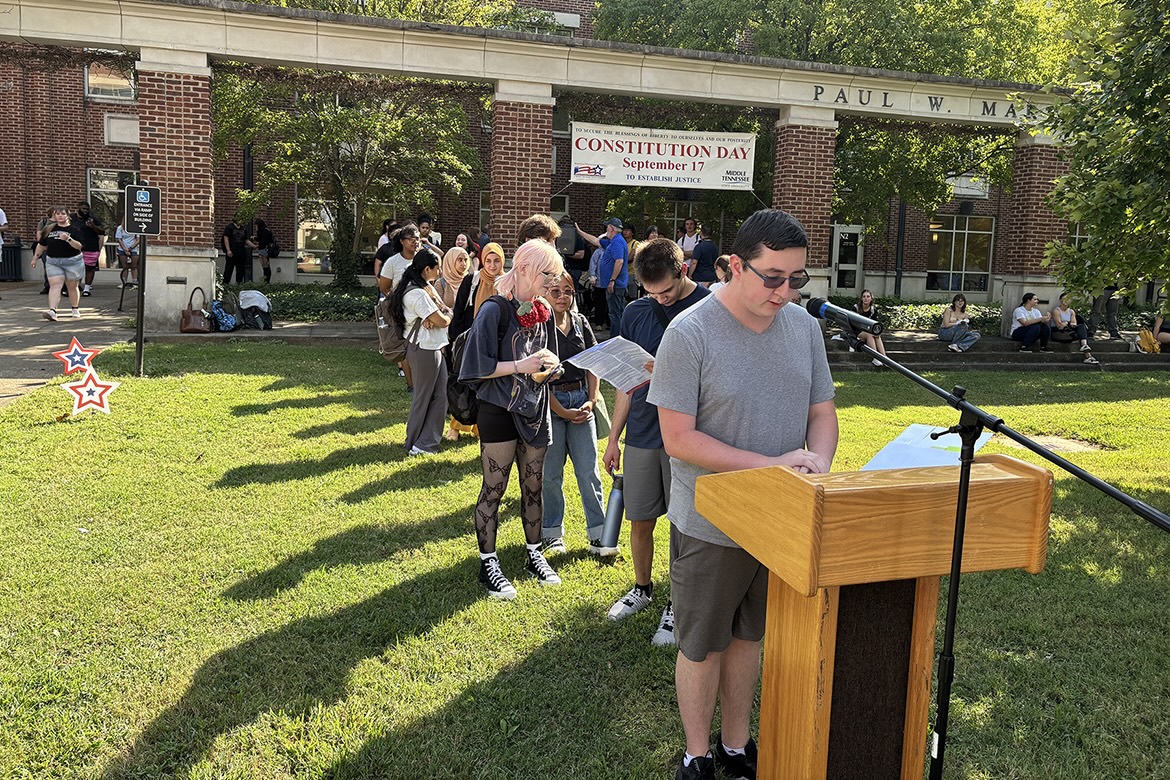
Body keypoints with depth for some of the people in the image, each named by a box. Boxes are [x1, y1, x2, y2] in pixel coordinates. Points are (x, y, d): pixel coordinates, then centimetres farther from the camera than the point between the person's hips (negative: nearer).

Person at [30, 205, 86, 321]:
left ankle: (76, 309, 27)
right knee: (55, 286, -11)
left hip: (72, 261, -2)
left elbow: (79, 246, -14)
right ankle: (52, 311, -22)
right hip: (53, 262, 2)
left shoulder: (75, 229, -3)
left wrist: (68, 239, -28)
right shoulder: (49, 229, 7)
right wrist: (35, 258, 19)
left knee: (72, 287, 9)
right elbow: (41, 245, 17)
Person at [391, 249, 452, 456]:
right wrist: (448, 314, 1)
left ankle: (428, 440, 18)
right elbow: (442, 321, -22)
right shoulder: (418, 294, -22)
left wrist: (432, 318, -14)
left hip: (433, 347, 9)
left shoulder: (425, 288, 12)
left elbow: (443, 308, 7)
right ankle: (417, 444, 17)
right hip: (424, 349, -9)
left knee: (440, 394, 10)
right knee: (423, 396, 3)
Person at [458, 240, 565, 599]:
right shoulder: (494, 310, -13)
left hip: (534, 411, 7)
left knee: (534, 485, 14)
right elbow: (479, 366, -16)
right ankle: (488, 564, 15)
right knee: (494, 489, 3)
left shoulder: (540, 311, 9)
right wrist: (521, 366, -21)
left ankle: (534, 554, 29)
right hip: (499, 411, -6)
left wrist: (547, 365, 2)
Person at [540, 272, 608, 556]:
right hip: (549, 402, -4)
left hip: (581, 401, 4)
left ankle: (598, 535, 11)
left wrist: (592, 401, -1)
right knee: (551, 473, 4)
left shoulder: (581, 323, 9)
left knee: (589, 471, 4)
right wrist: (562, 412, -10)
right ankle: (552, 533, 19)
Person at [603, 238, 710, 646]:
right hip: (642, 432, 4)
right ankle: (642, 588, 36)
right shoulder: (636, 313, 5)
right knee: (640, 520, 13)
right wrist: (613, 438, 11)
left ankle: (677, 605, 22)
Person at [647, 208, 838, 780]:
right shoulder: (689, 335, -18)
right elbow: (678, 438, -20)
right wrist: (771, 465, -24)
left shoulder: (804, 326, 0)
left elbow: (822, 412, 7)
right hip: (711, 525, -5)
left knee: (748, 636, 21)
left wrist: (819, 464, -15)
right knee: (702, 647, 11)